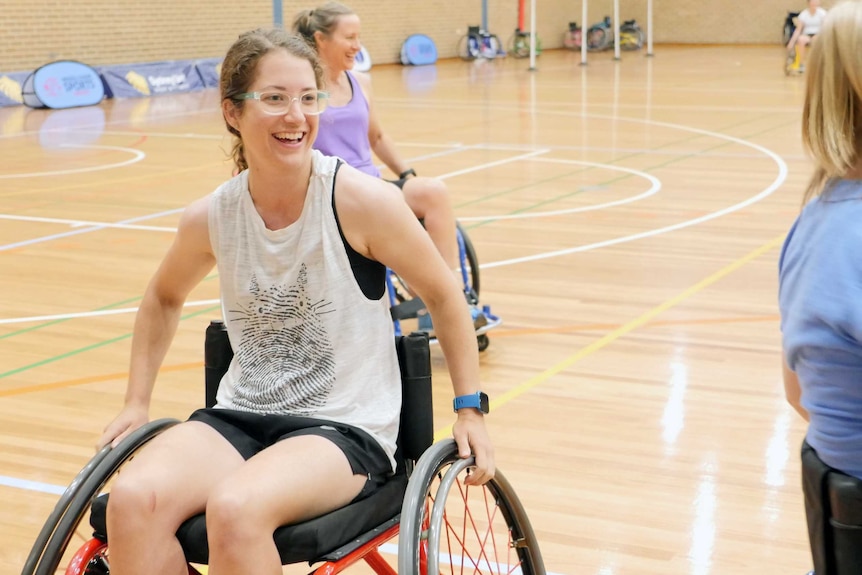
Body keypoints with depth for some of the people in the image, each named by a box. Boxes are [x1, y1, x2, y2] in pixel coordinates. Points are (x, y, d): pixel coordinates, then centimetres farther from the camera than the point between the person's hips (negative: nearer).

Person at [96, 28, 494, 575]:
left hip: (348, 428, -4)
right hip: (239, 416, 4)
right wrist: (136, 402, 16)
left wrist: (471, 409, 0)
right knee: (133, 499, -25)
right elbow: (164, 299, 21)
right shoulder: (210, 219, -1)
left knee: (236, 508, -33)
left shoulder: (359, 200, -14)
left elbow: (443, 295, 0)